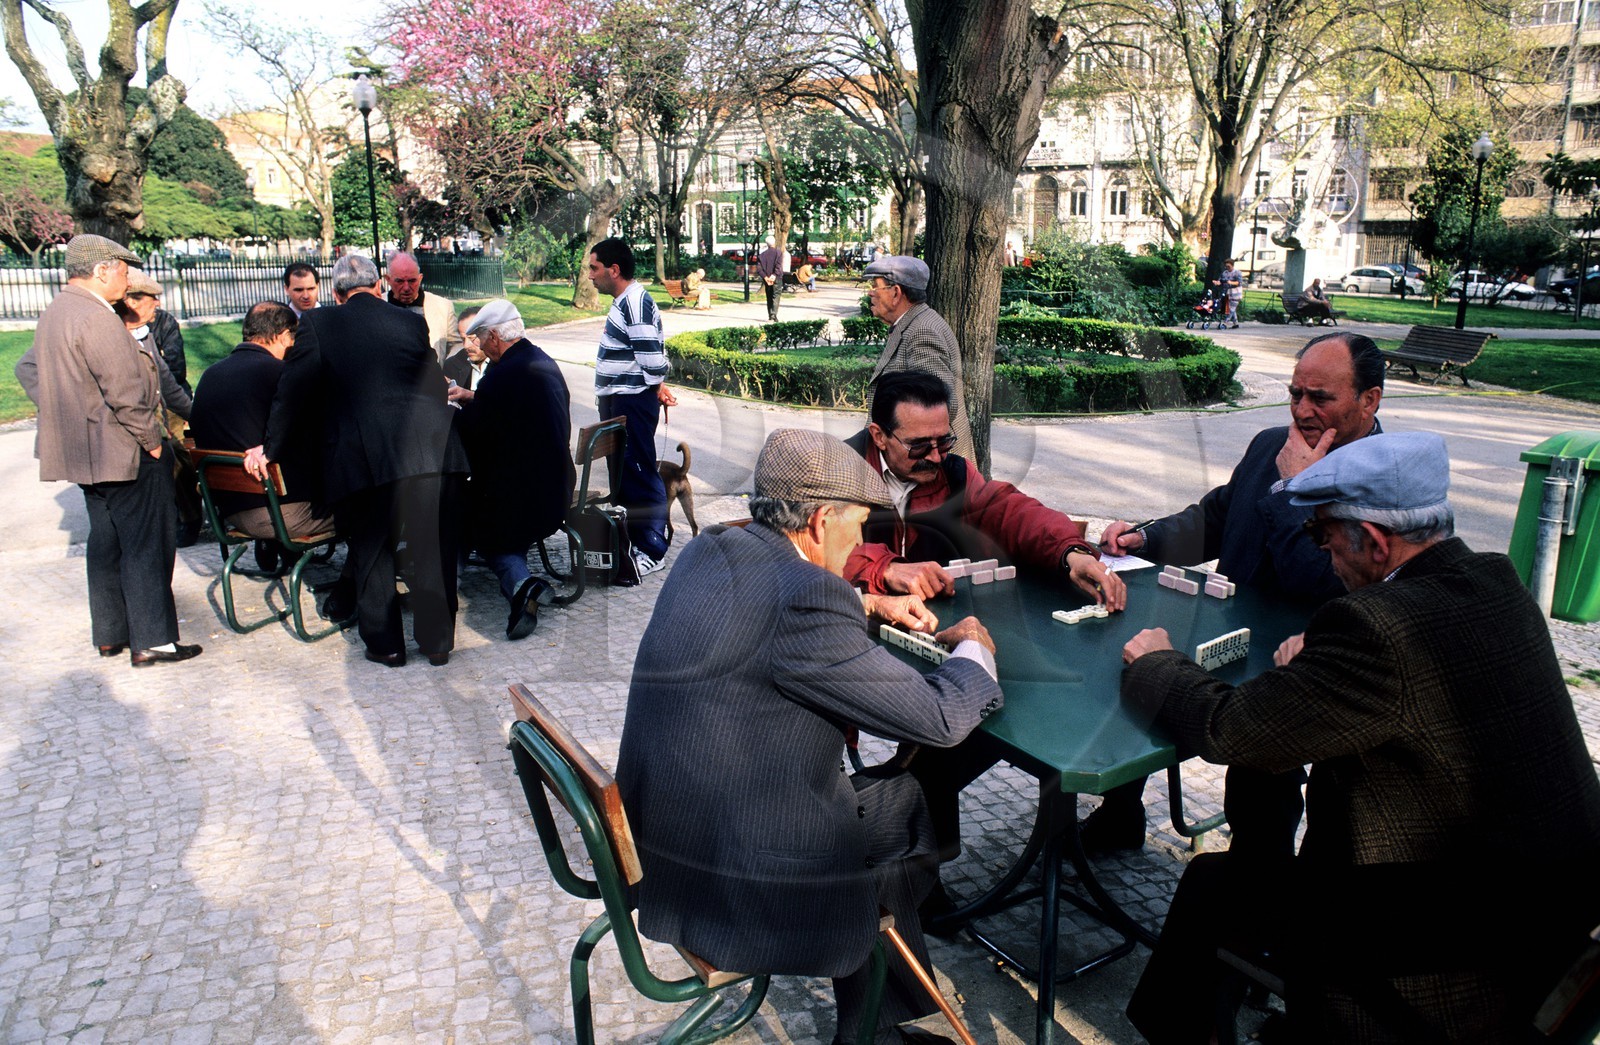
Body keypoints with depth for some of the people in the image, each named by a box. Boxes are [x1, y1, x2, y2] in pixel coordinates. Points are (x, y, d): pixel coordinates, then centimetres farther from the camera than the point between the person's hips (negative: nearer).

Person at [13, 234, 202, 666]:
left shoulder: (54, 313, 12)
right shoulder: (97, 319, -20)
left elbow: (28, 370, 22)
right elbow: (127, 393, -23)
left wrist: (61, 412, 17)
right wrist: (152, 441, -14)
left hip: (81, 450, 10)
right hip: (124, 453, -10)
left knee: (106, 544, 17)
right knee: (147, 546, -2)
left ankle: (110, 634, 26)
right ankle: (150, 641, 2)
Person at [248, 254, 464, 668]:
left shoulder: (318, 324, 6)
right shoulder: (412, 322, 13)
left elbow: (293, 392, 6)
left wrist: (271, 449, 16)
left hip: (363, 458, -1)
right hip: (428, 448, 2)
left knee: (371, 551, 14)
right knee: (432, 549, 11)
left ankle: (385, 644, 21)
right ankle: (438, 641, 19)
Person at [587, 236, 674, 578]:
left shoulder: (635, 301, -18)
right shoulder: (625, 302, 15)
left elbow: (651, 352, -23)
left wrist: (656, 387, -10)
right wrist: (656, 385, 14)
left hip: (632, 403, -11)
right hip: (617, 402, 11)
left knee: (639, 473, -5)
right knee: (623, 472, 17)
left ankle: (652, 550, 3)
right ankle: (634, 536, 29)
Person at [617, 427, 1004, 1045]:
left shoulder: (709, 550, 1)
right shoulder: (806, 596, -25)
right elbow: (940, 719, -18)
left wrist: (867, 604, 20)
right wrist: (973, 647, 2)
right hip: (737, 884, -8)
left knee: (890, 789, 22)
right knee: (908, 808, 15)